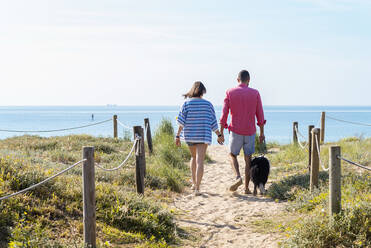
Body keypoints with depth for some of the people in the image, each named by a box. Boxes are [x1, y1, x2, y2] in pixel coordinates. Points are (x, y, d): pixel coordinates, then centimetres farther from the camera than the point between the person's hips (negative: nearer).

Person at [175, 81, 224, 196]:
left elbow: (181, 121, -7)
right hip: (203, 135, -2)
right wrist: (219, 135, 15)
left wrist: (178, 136, -6)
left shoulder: (187, 103, -2)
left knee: (194, 157, 25)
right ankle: (197, 188, -13)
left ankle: (194, 183, 26)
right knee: (200, 161, -6)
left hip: (190, 135, 2)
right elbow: (213, 122, 4)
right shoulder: (208, 104, 0)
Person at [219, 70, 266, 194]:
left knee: (232, 155, 16)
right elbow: (260, 115, 1)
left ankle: (238, 177, -9)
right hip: (250, 132, 1)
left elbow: (224, 114, -4)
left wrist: (221, 132, 1)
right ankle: (246, 188, 7)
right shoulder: (255, 93, 1)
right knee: (248, 159, 10)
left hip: (236, 131, -1)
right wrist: (262, 133, 8)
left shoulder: (230, 93, -2)